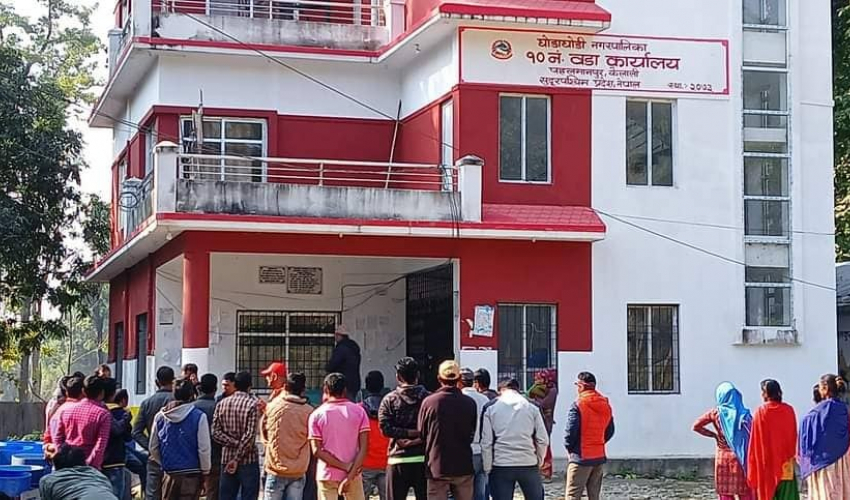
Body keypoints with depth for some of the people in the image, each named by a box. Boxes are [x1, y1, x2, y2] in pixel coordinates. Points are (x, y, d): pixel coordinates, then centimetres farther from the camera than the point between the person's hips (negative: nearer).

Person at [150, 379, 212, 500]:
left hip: (169, 475, 4)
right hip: (191, 475, -4)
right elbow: (204, 448, -11)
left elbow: (153, 447, 9)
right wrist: (205, 471, 2)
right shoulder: (199, 416, -13)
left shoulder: (160, 416, 2)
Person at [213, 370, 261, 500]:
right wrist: (237, 459, -12)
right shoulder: (253, 404, -9)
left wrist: (235, 444, -5)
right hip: (248, 460, -4)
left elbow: (216, 432, -1)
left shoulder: (222, 404, 6)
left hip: (227, 459, 4)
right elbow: (250, 435, -15)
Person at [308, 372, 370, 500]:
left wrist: (346, 466, -9)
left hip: (327, 475, -1)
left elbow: (317, 450, -10)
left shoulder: (317, 415, -3)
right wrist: (350, 475, -11)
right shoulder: (359, 411, 0)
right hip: (353, 475, 1)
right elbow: (363, 448, -8)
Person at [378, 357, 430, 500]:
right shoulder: (428, 398, 0)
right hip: (423, 458, 0)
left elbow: (385, 428, -9)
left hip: (398, 458, 0)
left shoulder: (390, 400, 1)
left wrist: (407, 433, -7)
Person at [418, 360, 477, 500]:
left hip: (437, 467, -1)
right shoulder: (469, 403, -4)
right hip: (463, 467, 1)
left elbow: (421, 433, 2)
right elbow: (472, 434, 7)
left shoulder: (428, 402, -8)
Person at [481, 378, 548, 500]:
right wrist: (539, 461, 14)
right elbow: (543, 440, 2)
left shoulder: (491, 409, 2)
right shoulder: (532, 408, 4)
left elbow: (486, 442, -2)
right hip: (528, 465, 1)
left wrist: (488, 469, 4)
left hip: (501, 466, -1)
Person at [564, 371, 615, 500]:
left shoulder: (578, 405, -14)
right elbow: (609, 431, 14)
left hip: (581, 457, -7)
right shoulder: (606, 405, 8)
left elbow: (570, 432, -16)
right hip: (599, 457, 7)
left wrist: (570, 448, 0)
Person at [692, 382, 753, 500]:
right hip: (741, 459, -1)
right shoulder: (744, 414, -4)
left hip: (722, 457, 1)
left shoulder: (716, 412, -1)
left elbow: (696, 426, -2)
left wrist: (713, 435, 5)